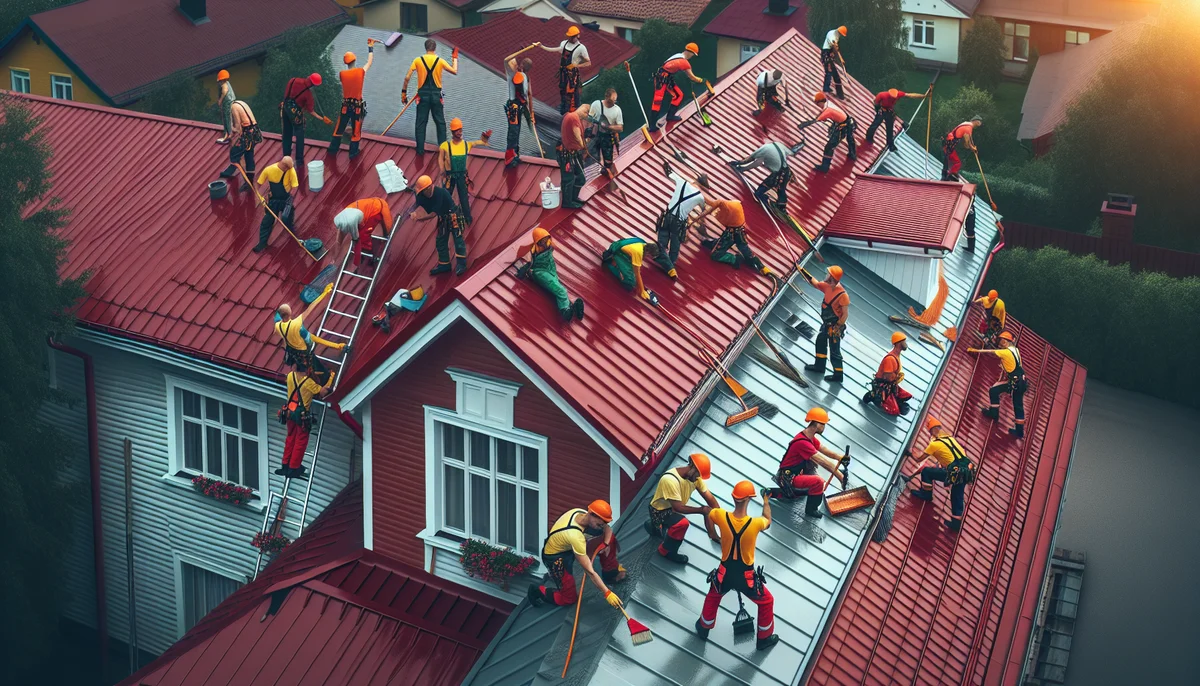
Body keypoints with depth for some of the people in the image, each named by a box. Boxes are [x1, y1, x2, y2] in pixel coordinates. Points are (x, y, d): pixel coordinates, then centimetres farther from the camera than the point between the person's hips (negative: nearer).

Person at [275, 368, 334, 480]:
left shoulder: (290, 375, -9)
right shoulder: (308, 382, -27)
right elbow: (322, 393, -20)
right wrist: (331, 378, -7)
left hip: (289, 412, 6)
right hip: (302, 415, -6)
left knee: (291, 438, 22)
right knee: (301, 441, 10)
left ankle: (286, 465, 31)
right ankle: (293, 469, 17)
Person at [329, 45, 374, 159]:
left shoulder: (342, 74, -9)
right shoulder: (361, 72, -11)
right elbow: (369, 62, 6)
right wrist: (371, 48, 18)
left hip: (346, 105, 2)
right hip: (358, 106, -1)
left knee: (339, 128, 16)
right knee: (356, 130, 10)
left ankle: (333, 149, 24)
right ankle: (353, 153, 17)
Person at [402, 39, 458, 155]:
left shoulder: (418, 60, -5)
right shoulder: (440, 61, -5)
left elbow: (407, 78, -6)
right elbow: (454, 71, 5)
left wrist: (403, 92, 4)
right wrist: (455, 58, 20)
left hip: (423, 95, 0)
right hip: (436, 95, 0)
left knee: (421, 123, 6)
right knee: (440, 122, 12)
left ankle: (420, 149, 7)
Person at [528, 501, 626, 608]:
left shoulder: (581, 512, -19)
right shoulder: (575, 536, -40)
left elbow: (607, 529, 0)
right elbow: (589, 571, -36)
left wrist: (605, 544, -19)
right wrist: (607, 593, -35)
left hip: (570, 548, 8)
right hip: (556, 558, -8)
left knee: (610, 539, -3)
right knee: (569, 599, -9)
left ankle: (611, 574, 17)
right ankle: (538, 591, 10)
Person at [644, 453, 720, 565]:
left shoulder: (695, 476, -15)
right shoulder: (670, 479, -37)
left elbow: (710, 498, -13)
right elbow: (678, 508, -34)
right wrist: (701, 510, -31)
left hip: (674, 508, 8)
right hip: (660, 510, -8)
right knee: (682, 523, -35)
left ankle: (655, 527, 51)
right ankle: (666, 552, -9)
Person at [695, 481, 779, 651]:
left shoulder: (721, 516, -21)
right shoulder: (755, 523, -25)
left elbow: (708, 512, 5)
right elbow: (767, 522, 1)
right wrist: (766, 502, 20)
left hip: (725, 574, 2)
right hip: (746, 578, -2)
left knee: (713, 597, 35)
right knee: (766, 602, 27)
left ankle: (704, 628, 53)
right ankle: (764, 638, 41)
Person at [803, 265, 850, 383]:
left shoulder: (842, 294, -29)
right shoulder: (828, 287, -6)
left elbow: (845, 314, -25)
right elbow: (815, 283, 13)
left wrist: (837, 328, -22)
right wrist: (803, 272, 8)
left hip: (835, 326, -9)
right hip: (826, 324, 9)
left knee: (834, 351, 1)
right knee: (820, 342, 26)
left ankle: (838, 375, 12)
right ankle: (819, 365, 44)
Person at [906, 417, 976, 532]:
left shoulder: (935, 444, -2)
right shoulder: (950, 438, 16)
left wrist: (910, 453, 29)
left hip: (956, 473, -7)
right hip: (968, 470, 7)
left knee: (926, 472, 5)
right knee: (957, 497, 21)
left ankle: (926, 494, 22)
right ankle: (956, 522, 28)